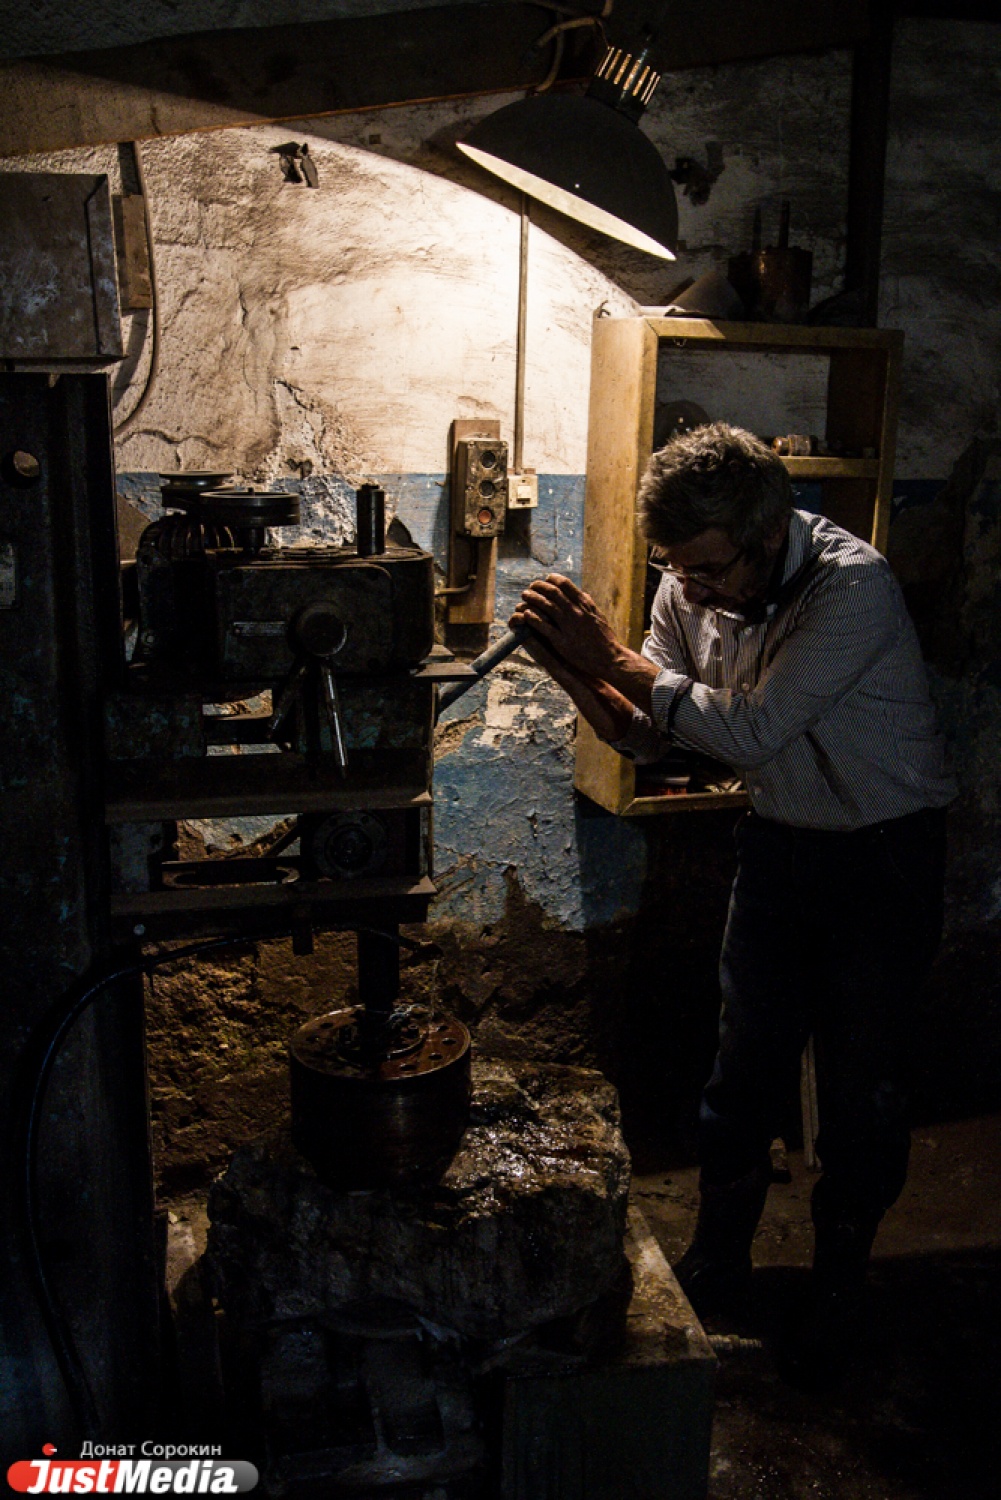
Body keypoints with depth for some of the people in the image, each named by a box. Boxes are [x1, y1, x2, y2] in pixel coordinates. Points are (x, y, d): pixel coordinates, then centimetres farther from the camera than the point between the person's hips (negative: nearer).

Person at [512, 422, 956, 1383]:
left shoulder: (854, 586, -28)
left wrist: (614, 656, -25)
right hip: (780, 839, 5)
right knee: (747, 1054, 10)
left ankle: (838, 1285, 25)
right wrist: (582, 679, -24)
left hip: (885, 848, -5)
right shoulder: (691, 590, -8)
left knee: (859, 1077, 3)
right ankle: (718, 1260, 29)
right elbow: (650, 738, -3)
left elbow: (750, 729, -31)